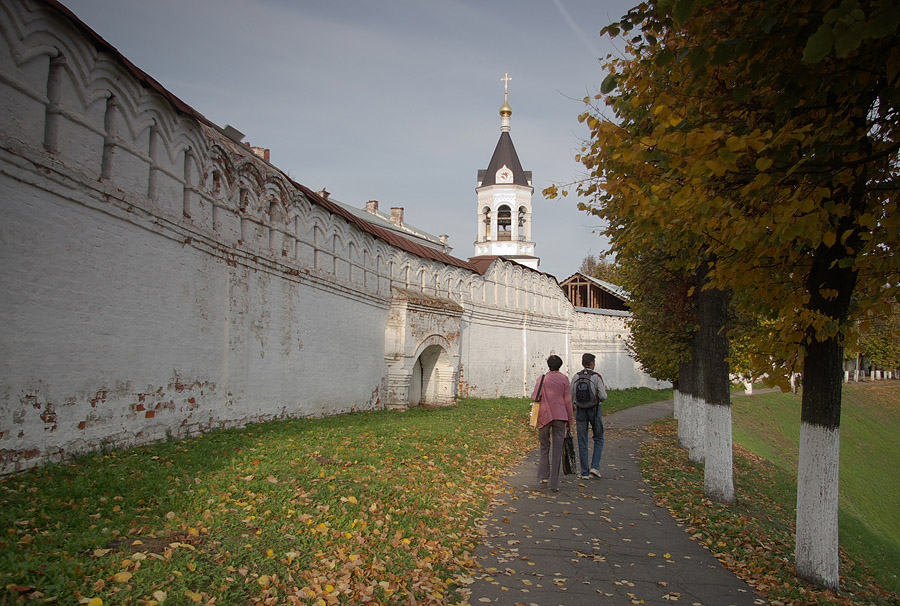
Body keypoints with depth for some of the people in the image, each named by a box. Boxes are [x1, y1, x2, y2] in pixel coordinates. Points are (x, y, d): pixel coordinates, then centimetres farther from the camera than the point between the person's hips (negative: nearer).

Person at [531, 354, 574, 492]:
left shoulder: (542, 379, 0)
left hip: (545, 416, 0)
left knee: (544, 446, 19)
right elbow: (567, 400, 0)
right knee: (557, 450, 2)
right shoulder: (564, 379, 0)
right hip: (560, 417, 0)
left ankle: (544, 475, 10)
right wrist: (570, 420, 7)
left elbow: (534, 397, -7)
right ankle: (554, 484, 1)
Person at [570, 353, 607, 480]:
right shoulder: (596, 377, -10)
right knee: (598, 439, 16)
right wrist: (604, 390, 6)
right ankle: (595, 467, 3)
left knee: (582, 442, 7)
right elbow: (603, 396, -16)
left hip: (581, 411, 3)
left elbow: (571, 396, 3)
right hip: (595, 410, -2)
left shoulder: (576, 377, 0)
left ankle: (584, 472, 8)